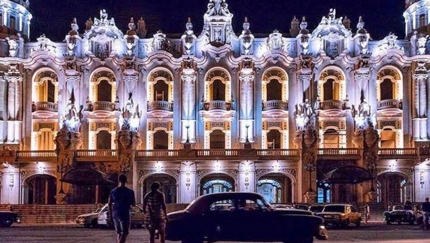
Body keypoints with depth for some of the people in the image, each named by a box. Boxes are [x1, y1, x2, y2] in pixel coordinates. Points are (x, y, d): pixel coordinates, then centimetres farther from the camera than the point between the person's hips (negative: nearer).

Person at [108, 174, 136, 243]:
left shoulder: (113, 191, 5)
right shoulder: (130, 192, -5)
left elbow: (109, 204, 8)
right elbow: (133, 204, 2)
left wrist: (110, 215, 15)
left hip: (115, 214, 5)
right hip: (125, 214, -5)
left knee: (119, 233, 15)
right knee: (124, 233, -5)